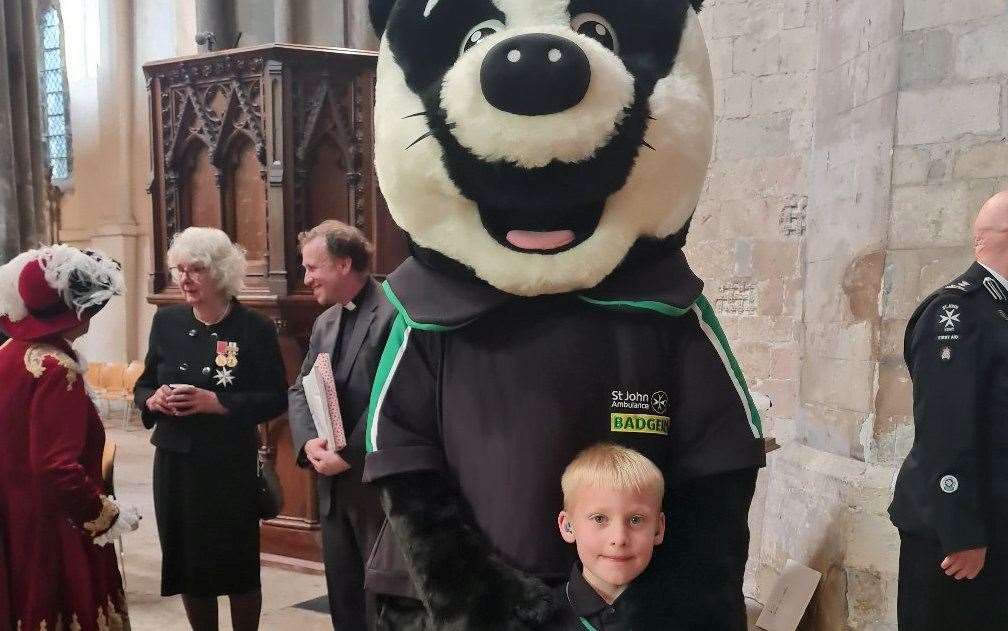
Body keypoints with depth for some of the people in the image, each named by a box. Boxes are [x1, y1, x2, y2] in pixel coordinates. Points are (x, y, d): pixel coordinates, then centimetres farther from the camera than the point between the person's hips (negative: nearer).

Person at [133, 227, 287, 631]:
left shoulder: (254, 328, -9)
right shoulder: (167, 322, 4)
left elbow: (276, 398, -11)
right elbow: (143, 385, 12)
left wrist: (217, 403, -22)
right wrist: (153, 399, -11)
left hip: (231, 465, -4)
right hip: (174, 461, 4)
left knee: (238, 566, 6)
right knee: (187, 562, 12)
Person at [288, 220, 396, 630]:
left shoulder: (393, 314, -14)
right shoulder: (325, 323, 15)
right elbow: (300, 390, 12)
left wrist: (349, 454, -18)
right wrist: (308, 441, -6)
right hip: (333, 482, 8)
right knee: (342, 593, 15)